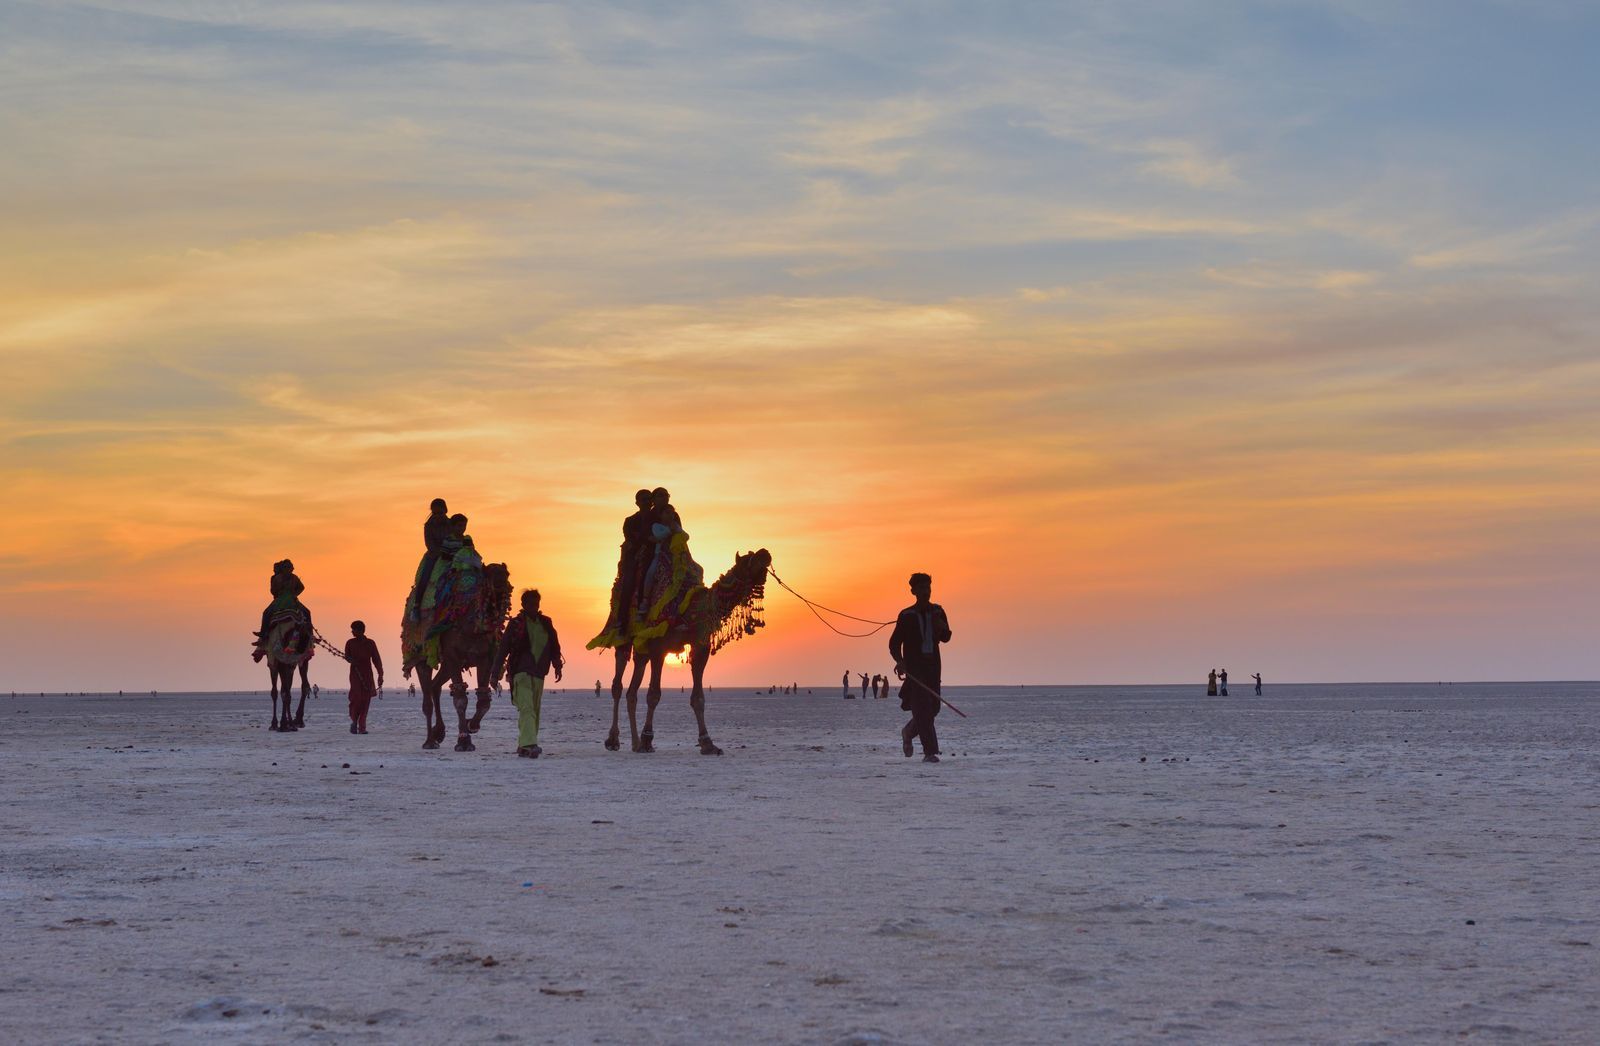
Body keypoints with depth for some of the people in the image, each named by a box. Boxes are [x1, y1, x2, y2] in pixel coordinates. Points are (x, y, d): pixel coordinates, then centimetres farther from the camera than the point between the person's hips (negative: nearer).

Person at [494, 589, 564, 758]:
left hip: (538, 674, 6)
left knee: (534, 710, 9)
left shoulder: (546, 624, 12)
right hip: (521, 672, -6)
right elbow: (503, 649, -2)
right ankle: (529, 745, -30)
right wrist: (496, 673, -4)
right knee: (527, 708, -19)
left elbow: (554, 647, 18)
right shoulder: (515, 624, -1)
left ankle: (524, 745, 19)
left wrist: (557, 666, 7)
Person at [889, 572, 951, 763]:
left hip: (933, 666, 5)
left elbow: (946, 638, 10)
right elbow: (894, 642, -2)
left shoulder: (937, 612, 9)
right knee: (923, 708, -12)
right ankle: (930, 752, -15)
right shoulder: (907, 615, -2)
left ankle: (908, 732, 35)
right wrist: (899, 661, -20)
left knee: (933, 707, 7)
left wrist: (942, 628, -13)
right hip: (914, 667, -5)